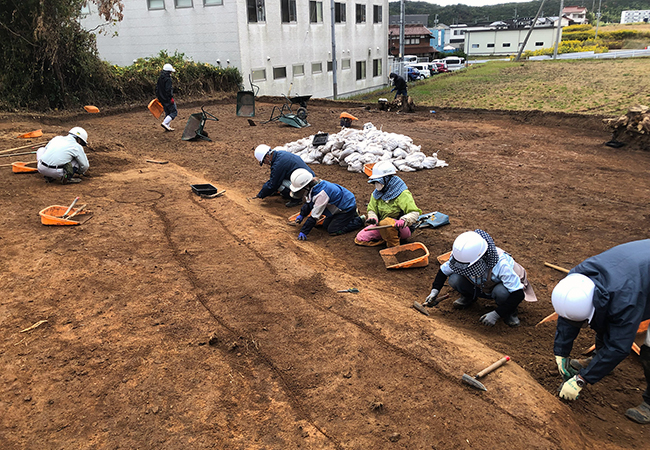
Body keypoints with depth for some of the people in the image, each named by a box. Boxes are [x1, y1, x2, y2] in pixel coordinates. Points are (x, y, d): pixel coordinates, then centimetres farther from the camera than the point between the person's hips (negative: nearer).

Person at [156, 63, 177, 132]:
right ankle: (165, 123, -13)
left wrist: (158, 97, 24)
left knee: (167, 112, 17)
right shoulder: (168, 79, -17)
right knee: (174, 112, -2)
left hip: (162, 99, 9)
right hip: (167, 99, -9)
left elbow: (157, 88, 18)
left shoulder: (160, 78, 12)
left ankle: (167, 126, 17)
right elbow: (168, 90, -24)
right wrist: (171, 98, -19)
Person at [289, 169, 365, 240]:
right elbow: (308, 203, 12)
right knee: (326, 226, 15)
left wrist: (303, 232, -27)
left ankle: (359, 221, 4)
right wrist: (301, 215, 0)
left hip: (347, 207, -10)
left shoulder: (321, 194, -37)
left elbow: (314, 216, -32)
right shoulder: (312, 187, -8)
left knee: (333, 231, -9)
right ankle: (351, 215, 26)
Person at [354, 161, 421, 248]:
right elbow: (372, 209, 10)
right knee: (360, 239, -9)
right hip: (382, 226, 7)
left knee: (386, 222, -41)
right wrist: (373, 218, -15)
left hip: (403, 229, -7)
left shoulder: (403, 194, -18)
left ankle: (394, 246, -18)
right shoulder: (376, 194, 2)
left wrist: (403, 221, -43)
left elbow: (415, 213, -23)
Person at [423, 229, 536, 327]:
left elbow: (518, 293, -36)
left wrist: (496, 314, -39)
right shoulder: (461, 257, -26)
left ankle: (509, 311, -6)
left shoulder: (501, 265, -40)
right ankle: (469, 297, 8)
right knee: (455, 280, -25)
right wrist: (434, 291, -20)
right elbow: (444, 270, -5)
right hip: (480, 287, 4)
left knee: (501, 292, -41)